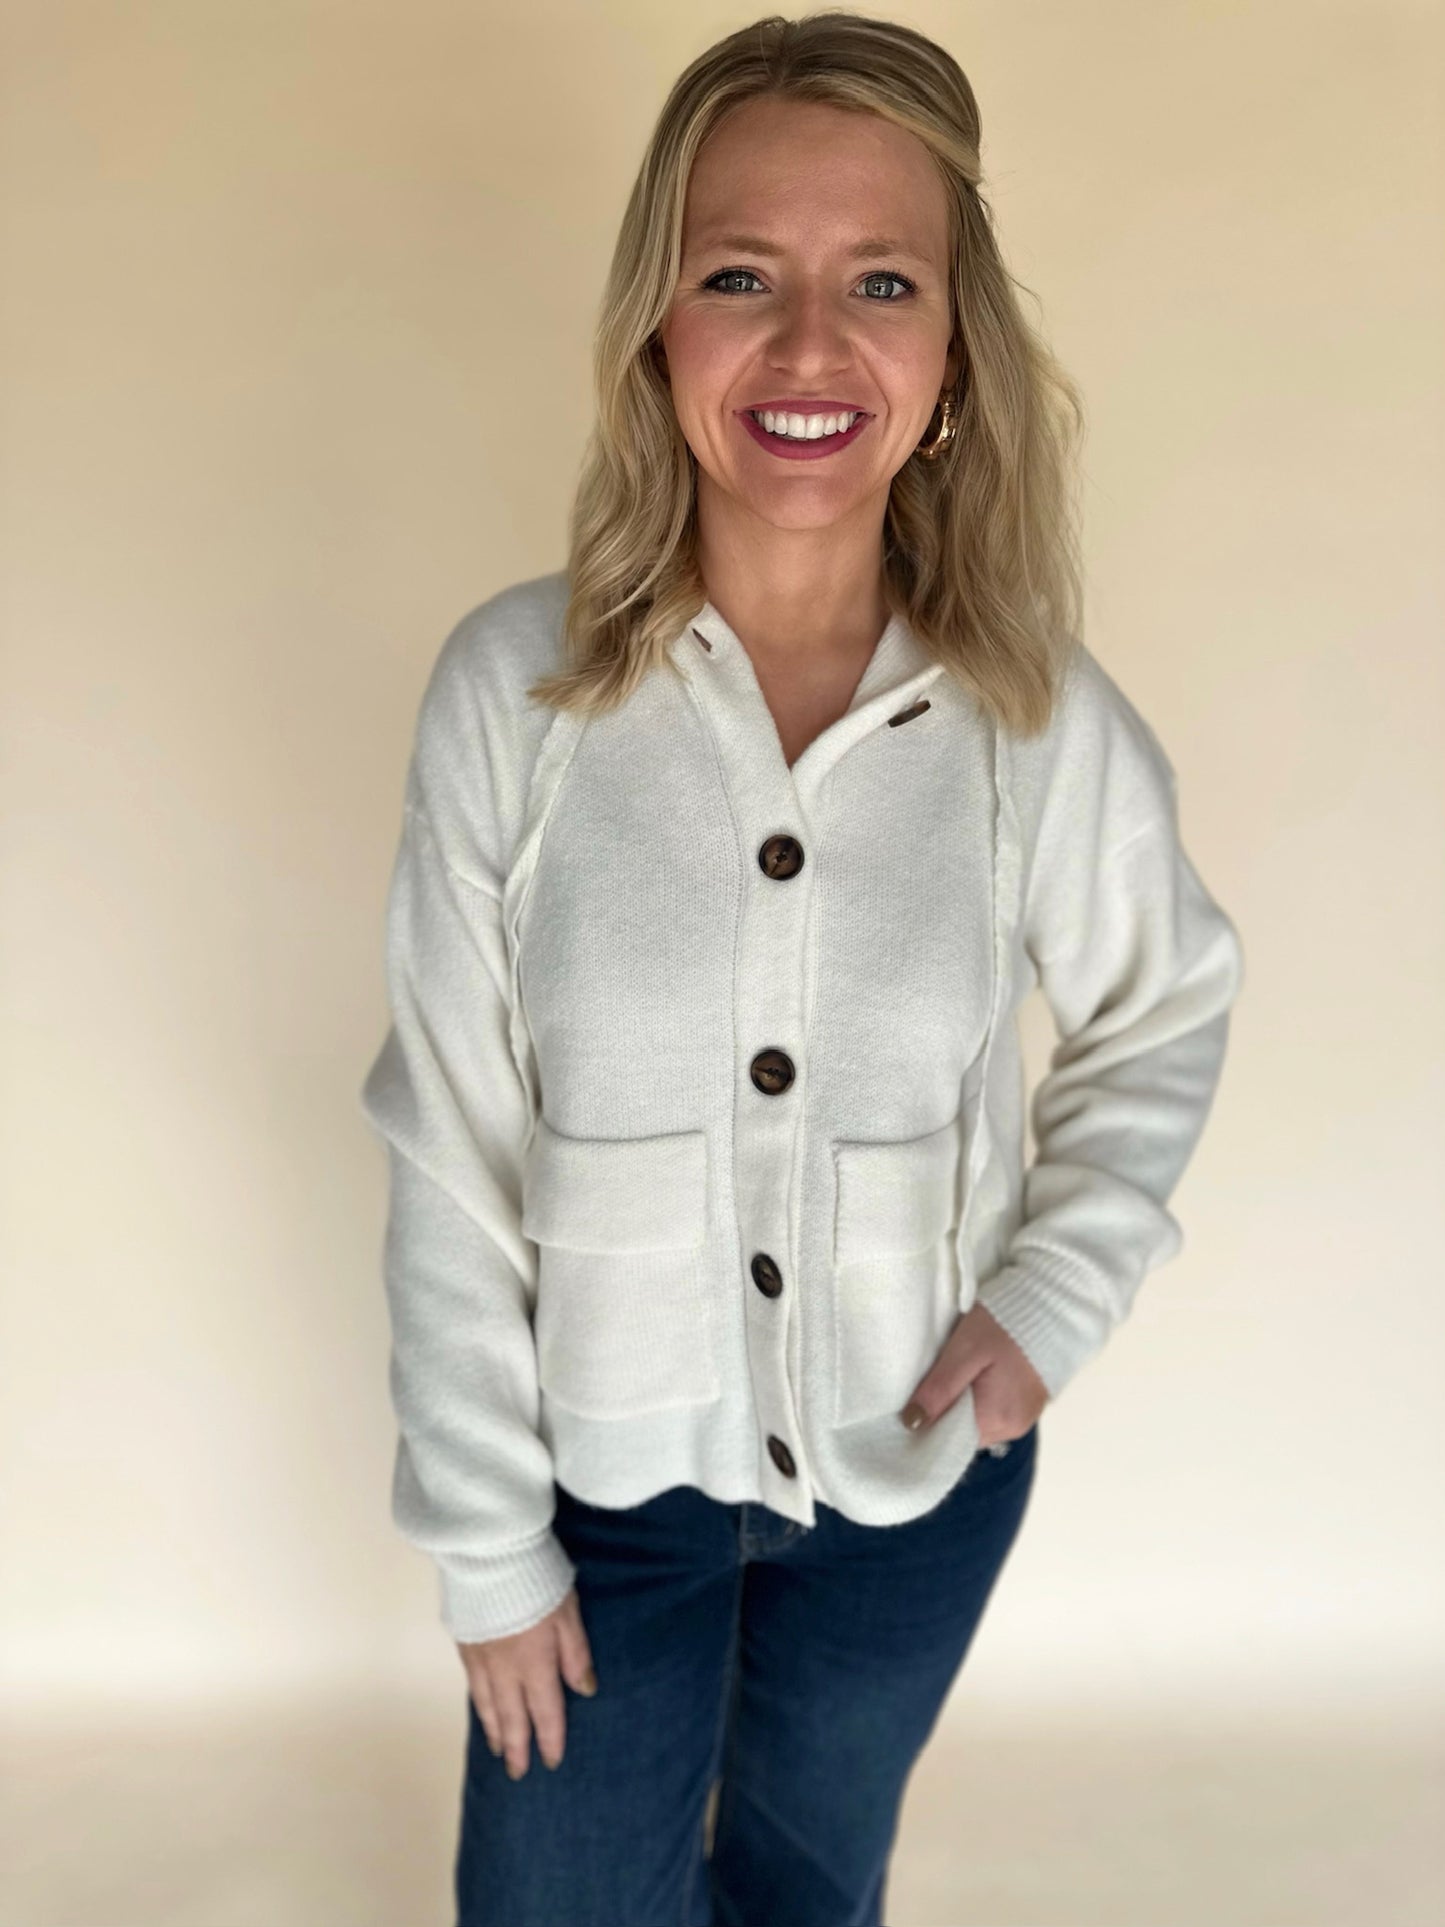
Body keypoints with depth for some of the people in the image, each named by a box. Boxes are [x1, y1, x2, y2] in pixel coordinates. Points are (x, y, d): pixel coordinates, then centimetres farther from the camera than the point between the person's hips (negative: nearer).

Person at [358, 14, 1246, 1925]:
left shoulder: (1046, 717, -15)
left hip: (920, 1472, 1)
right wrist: (488, 1546, -6)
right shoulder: (510, 689, -19)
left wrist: (1061, 1289, -9)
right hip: (606, 1464, -1)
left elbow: (1165, 1008, 4)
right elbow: (451, 1158, -12)